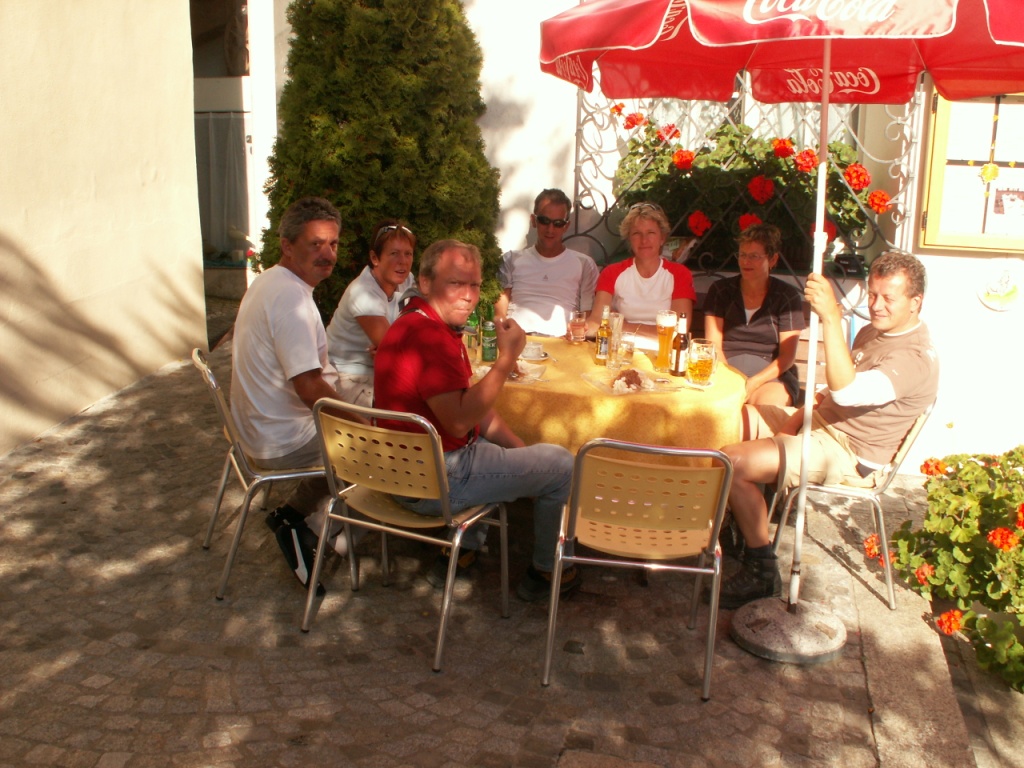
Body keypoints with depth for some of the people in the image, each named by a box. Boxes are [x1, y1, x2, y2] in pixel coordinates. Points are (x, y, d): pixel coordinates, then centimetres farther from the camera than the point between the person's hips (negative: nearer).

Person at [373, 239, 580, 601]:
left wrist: (519, 448, 8)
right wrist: (507, 358, -28)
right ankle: (546, 571, 21)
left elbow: (474, 405, 16)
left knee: (508, 452, 36)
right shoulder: (425, 335, -25)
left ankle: (463, 551, 29)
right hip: (433, 483, -10)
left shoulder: (437, 326, 10)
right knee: (561, 465, 3)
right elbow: (458, 421, -30)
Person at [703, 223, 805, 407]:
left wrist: (753, 383, -17)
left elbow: (787, 355, -1)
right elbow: (713, 344, 3)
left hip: (771, 375, -1)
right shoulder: (720, 290, 11)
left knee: (768, 405, -35)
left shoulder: (788, 297, 5)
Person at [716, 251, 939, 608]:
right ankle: (735, 523, 13)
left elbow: (847, 391, -37)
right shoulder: (873, 332, 12)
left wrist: (831, 318, -42)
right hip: (821, 420, 10)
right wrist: (791, 423, 2)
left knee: (733, 462, -25)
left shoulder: (917, 358, -20)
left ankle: (762, 572, -11)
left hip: (846, 454, -10)